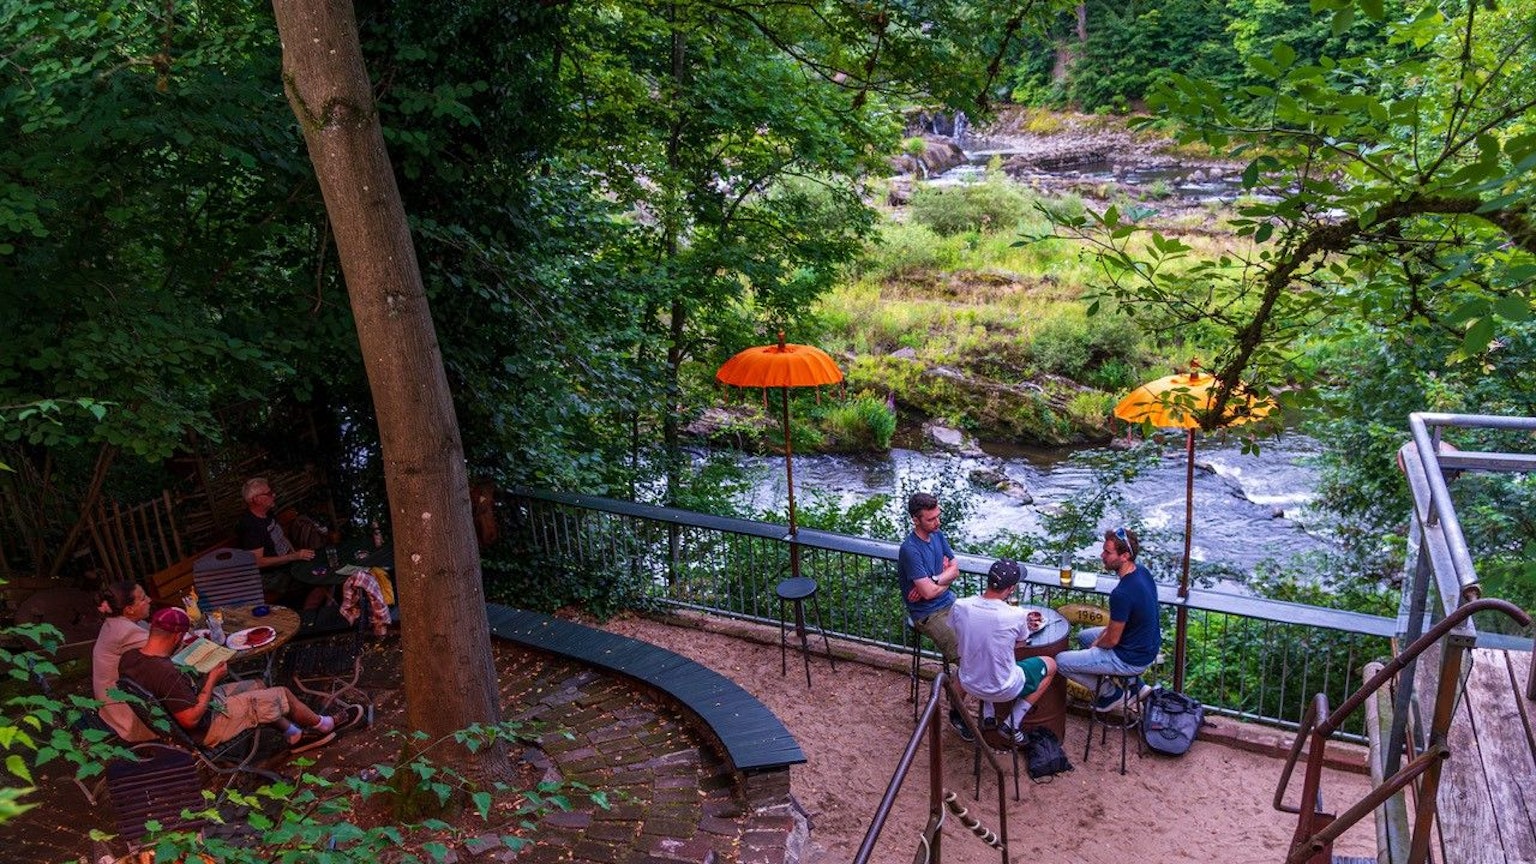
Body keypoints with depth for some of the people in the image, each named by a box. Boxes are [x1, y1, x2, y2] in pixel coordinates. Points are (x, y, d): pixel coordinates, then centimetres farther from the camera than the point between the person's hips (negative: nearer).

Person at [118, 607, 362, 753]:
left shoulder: (129, 657, -8)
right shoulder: (166, 674, -36)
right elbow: (191, 719, -31)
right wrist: (212, 679, -22)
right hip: (206, 729, -9)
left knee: (257, 687, 21)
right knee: (282, 695, 1)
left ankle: (294, 736, 31)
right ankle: (324, 725, 26)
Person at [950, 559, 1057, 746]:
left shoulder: (959, 607, -17)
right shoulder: (1016, 616, -25)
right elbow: (1020, 643, -3)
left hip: (969, 685, 4)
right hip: (1003, 691, -4)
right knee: (1050, 665, 20)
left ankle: (987, 715, 27)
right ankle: (1012, 724, 16)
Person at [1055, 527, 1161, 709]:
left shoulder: (1122, 594, -33)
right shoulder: (1142, 572, -5)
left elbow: (1112, 641, -21)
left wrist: (1096, 644, 0)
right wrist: (1100, 638, 7)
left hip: (1132, 659, -9)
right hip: (1149, 647, 9)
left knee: (1060, 661, -3)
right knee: (1083, 636, 28)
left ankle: (1111, 693, 10)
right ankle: (1134, 684, 24)